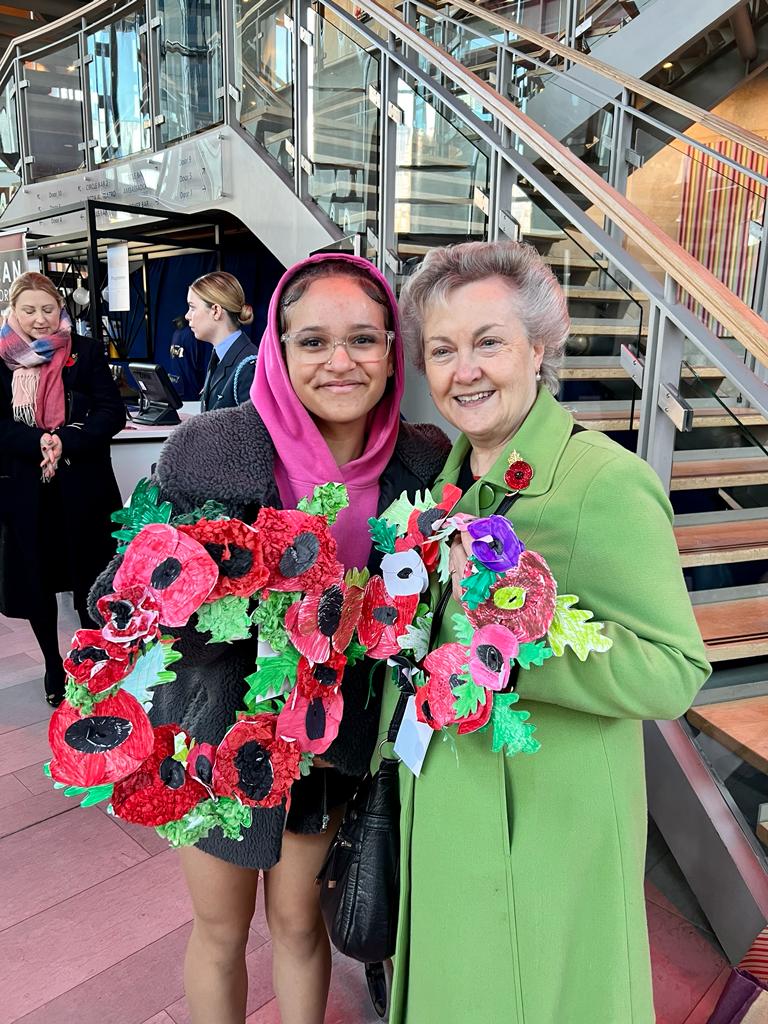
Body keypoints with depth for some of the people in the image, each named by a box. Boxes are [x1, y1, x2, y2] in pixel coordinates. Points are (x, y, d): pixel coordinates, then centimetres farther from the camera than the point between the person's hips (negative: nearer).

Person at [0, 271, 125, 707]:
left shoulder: (86, 352, -1)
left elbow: (113, 413, -7)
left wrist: (65, 442, -20)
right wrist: (38, 442, -20)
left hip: (82, 487, -1)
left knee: (90, 582, 8)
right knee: (36, 582, 11)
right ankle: (54, 666, 30)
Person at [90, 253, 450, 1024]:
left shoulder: (425, 462, -13)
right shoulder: (208, 448, -21)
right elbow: (120, 597, -13)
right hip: (216, 733, -1)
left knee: (298, 923, 22)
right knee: (219, 930, 22)